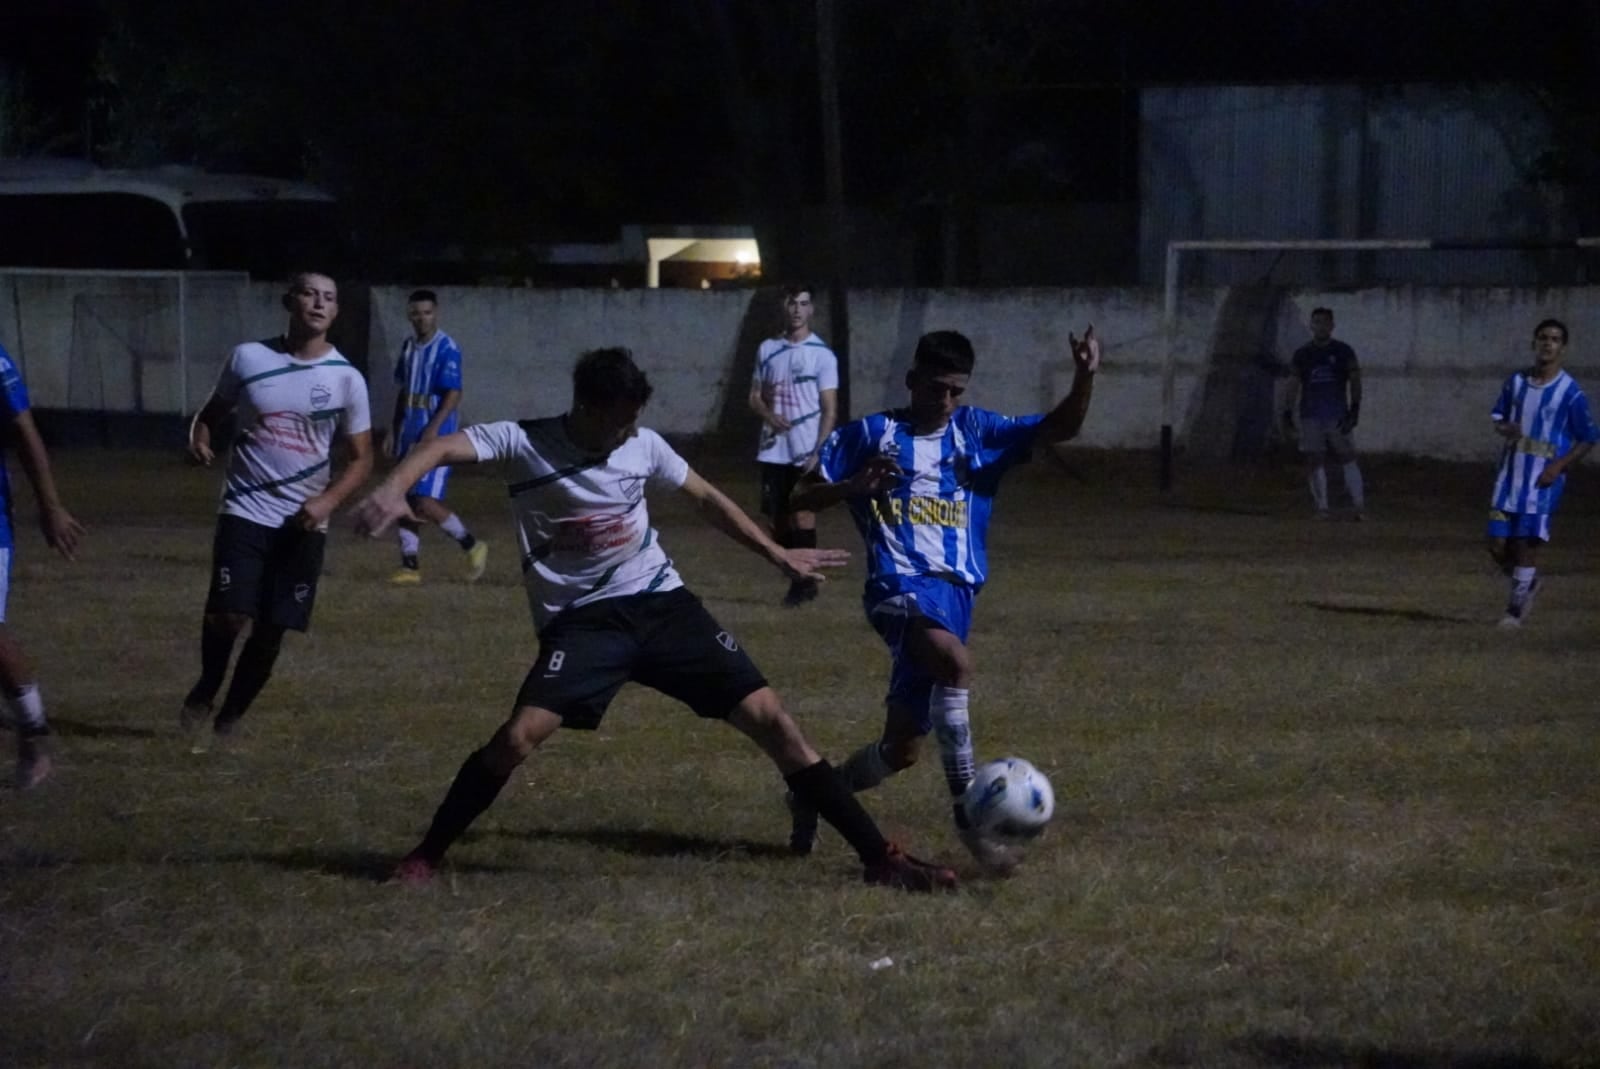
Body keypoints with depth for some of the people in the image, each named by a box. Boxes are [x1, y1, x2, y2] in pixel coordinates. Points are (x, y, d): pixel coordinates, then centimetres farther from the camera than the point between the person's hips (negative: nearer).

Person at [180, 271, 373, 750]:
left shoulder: (346, 379, -3)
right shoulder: (249, 358, -2)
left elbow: (361, 459, 3)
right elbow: (211, 413, 13)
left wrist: (327, 501, -14)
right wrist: (199, 438, -11)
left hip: (302, 522, 1)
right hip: (246, 511, -1)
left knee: (272, 629, 3)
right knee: (228, 614, -16)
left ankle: (227, 720, 24)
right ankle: (204, 692, 13)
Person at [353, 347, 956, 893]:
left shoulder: (643, 445, -1)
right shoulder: (525, 443, -12)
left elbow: (705, 497, 16)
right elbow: (443, 448, -26)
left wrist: (778, 555, 21)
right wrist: (394, 489, -47)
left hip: (661, 603, 3)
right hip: (582, 621, -3)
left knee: (768, 717, -5)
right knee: (519, 735, -24)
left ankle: (880, 858, 0)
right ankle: (426, 856, -1)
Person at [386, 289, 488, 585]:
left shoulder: (446, 348, -12)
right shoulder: (408, 346, 12)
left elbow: (453, 394, -17)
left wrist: (433, 429, -25)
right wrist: (395, 430, 18)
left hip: (435, 435, -8)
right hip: (408, 434, 8)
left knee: (425, 502, -14)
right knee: (404, 501, 7)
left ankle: (471, 546, 4)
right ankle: (410, 565, 14)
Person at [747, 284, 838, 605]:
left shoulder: (822, 355, -3)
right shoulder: (767, 349, 9)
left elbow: (830, 410, -5)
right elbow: (755, 396, 15)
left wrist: (818, 453, -14)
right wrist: (769, 415, -8)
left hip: (806, 452, -4)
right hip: (773, 451, 4)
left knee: (803, 515, -9)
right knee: (777, 519, 7)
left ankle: (804, 581, 0)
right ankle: (797, 578, 20)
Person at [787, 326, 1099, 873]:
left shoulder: (976, 432, 13)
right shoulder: (871, 434, 5)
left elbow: (1059, 427, 5)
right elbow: (803, 496, 6)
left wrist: (1085, 376, -13)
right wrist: (857, 486, -13)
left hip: (955, 595, 5)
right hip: (900, 586, -5)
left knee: (901, 749, 8)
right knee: (955, 662, -37)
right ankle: (966, 809, -30)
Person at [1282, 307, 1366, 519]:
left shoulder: (1343, 352, 5)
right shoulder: (1302, 354, 10)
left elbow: (1355, 382, 2)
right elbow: (1293, 386, 11)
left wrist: (1354, 411, -9)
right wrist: (1287, 414, 4)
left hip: (1338, 415, -2)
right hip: (1311, 417, 2)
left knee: (1347, 457, -5)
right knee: (1315, 461, -3)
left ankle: (1359, 506, -6)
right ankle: (1321, 507, 0)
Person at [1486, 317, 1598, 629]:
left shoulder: (1570, 392, -7)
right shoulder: (1517, 381, 5)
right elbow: (1497, 417, 16)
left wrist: (1558, 467, -14)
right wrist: (1505, 429, -9)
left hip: (1543, 478, -4)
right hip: (1510, 473, 4)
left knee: (1528, 542, -5)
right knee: (1498, 545, 1)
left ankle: (1515, 608, 10)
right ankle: (1528, 582, 30)